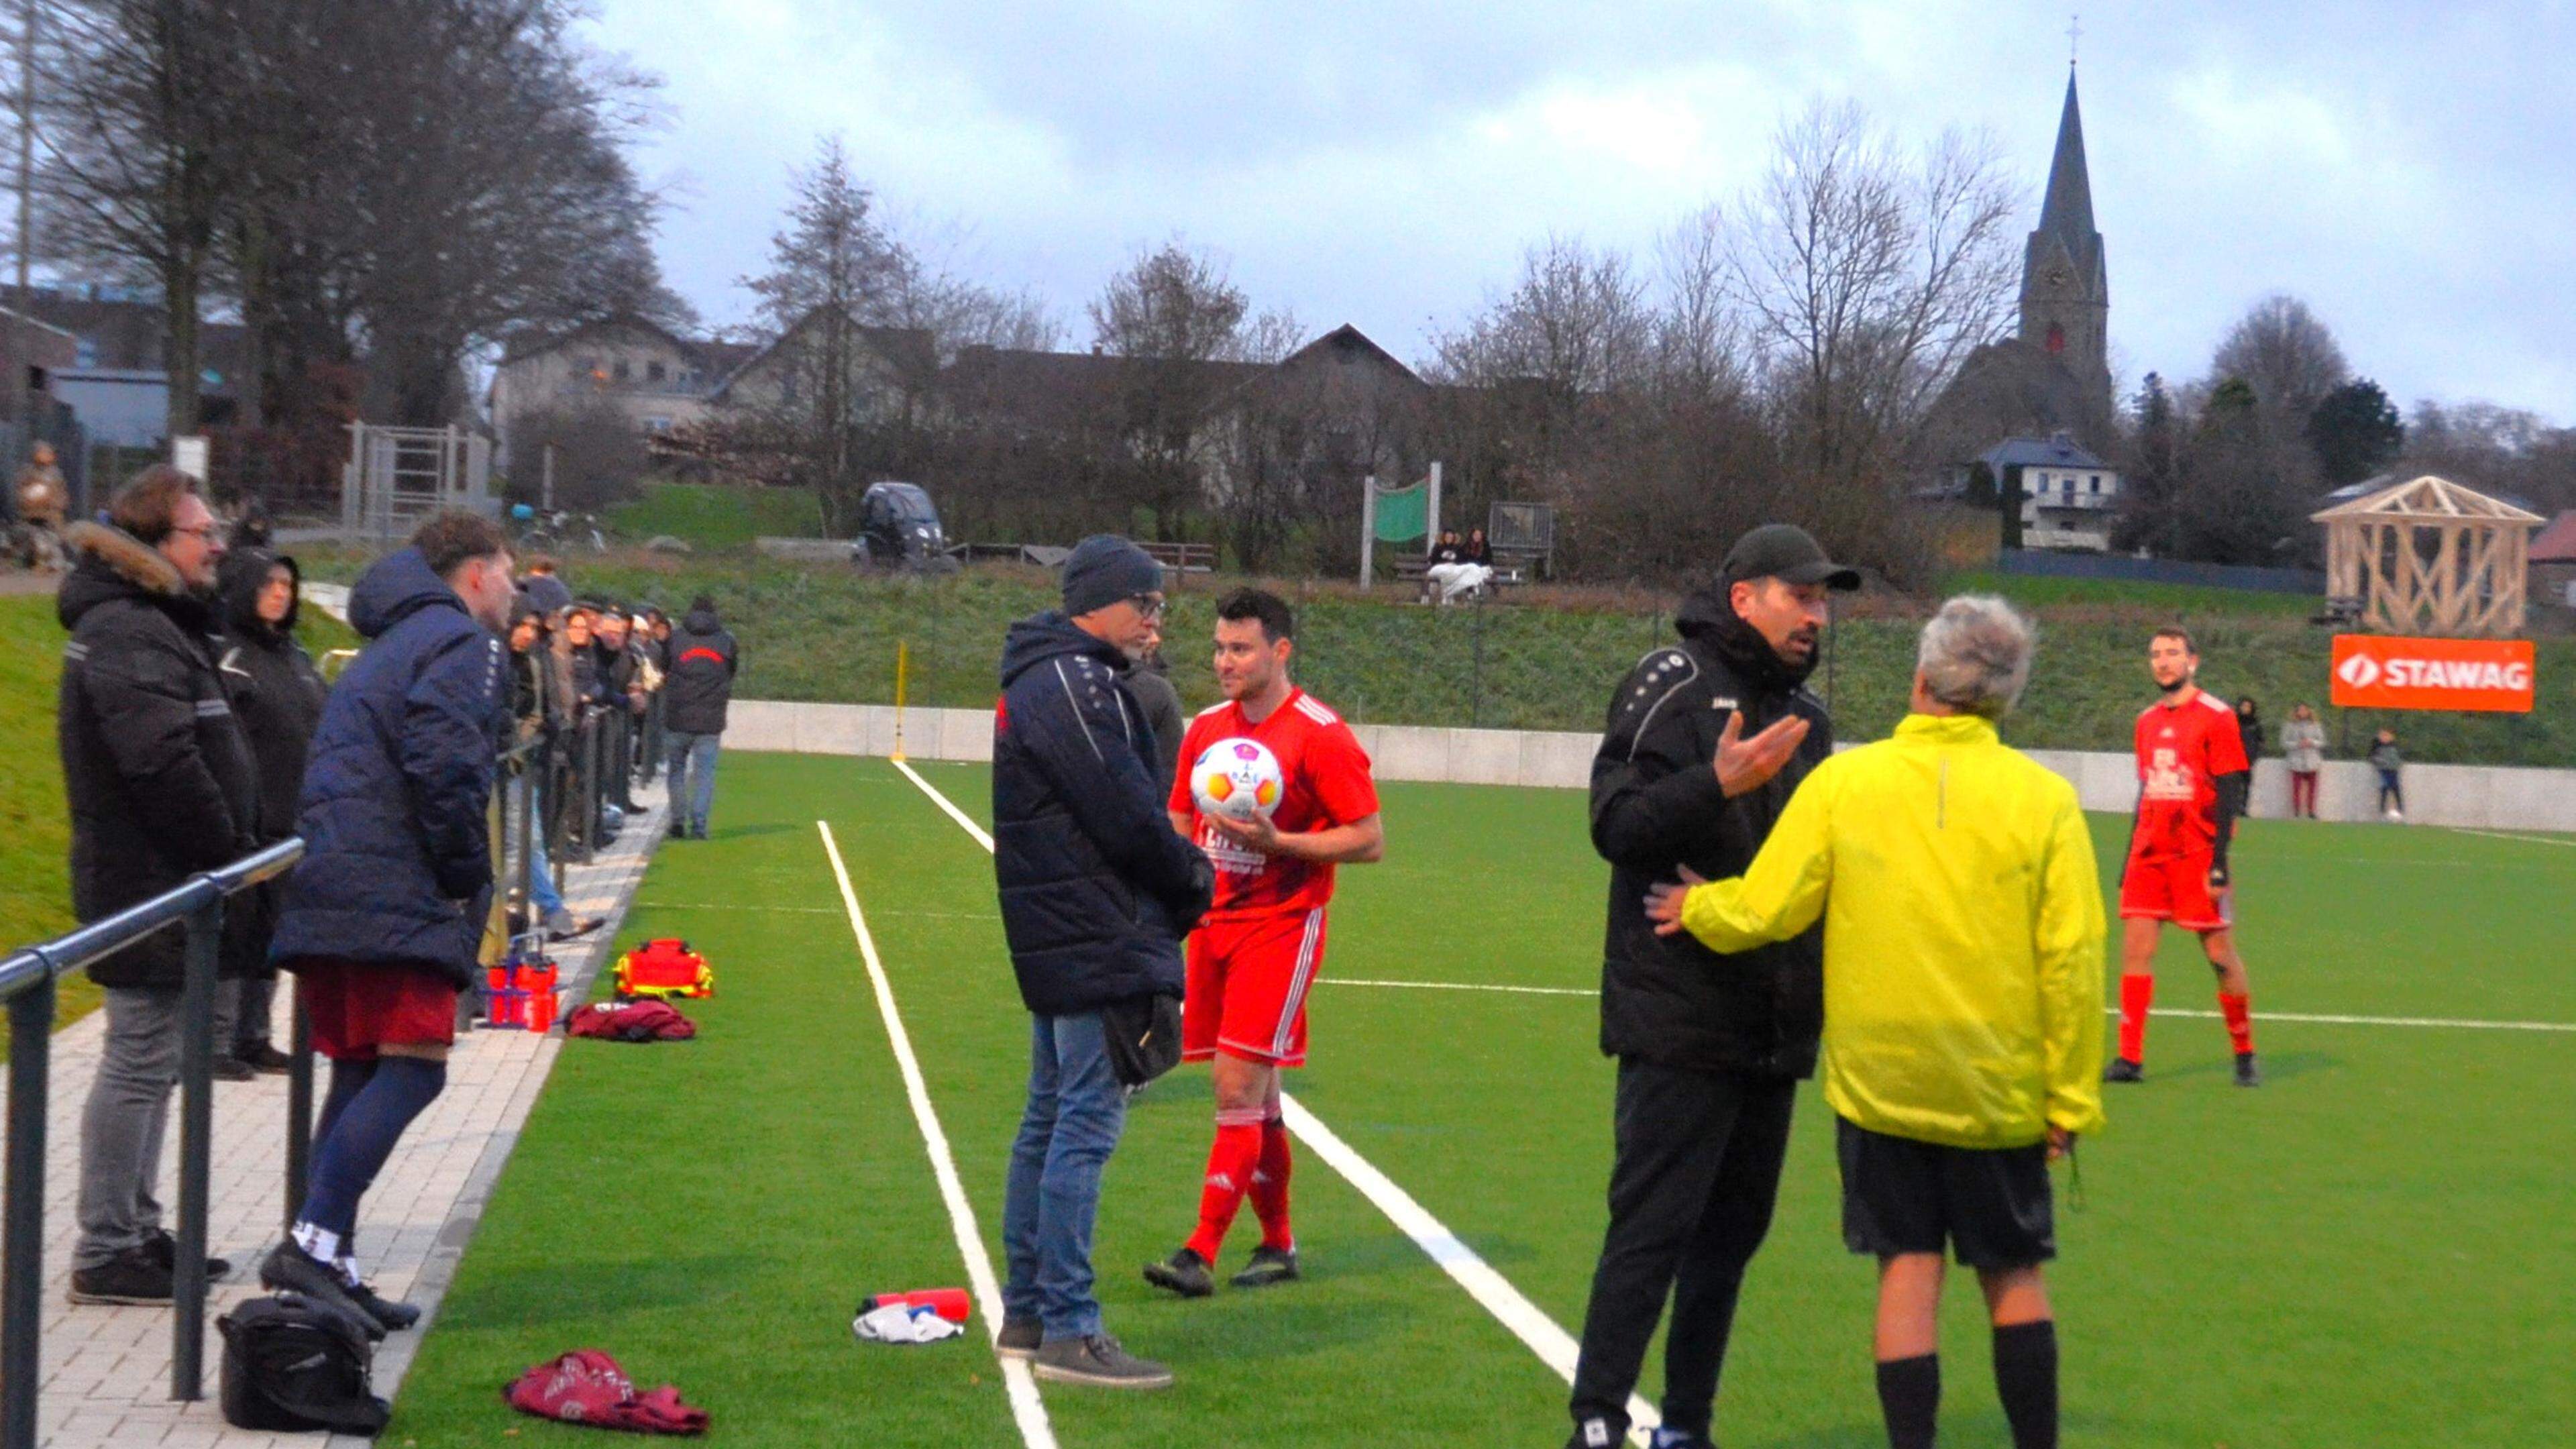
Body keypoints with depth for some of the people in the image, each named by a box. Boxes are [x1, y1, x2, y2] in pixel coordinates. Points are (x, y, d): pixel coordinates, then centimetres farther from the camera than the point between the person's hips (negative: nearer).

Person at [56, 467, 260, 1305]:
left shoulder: (156, 625, 17)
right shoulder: (130, 635, -17)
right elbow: (163, 764, -26)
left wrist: (235, 845, 11)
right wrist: (230, 850, -17)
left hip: (161, 882, 11)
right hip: (148, 884, -11)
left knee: (150, 1059, 16)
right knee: (140, 1060, -6)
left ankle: (136, 1231, 25)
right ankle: (106, 1251, 0)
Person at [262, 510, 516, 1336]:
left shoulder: (393, 642, 27)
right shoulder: (464, 645, -4)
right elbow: (444, 766, -19)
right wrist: (468, 875, -8)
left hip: (330, 892, 10)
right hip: (397, 898, -10)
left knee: (359, 1074, 11)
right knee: (414, 1068, -12)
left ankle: (329, 1266, 10)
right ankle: (314, 1242, -23)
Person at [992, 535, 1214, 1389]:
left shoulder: (1048, 680, 18)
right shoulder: (1073, 686, -16)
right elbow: (1128, 820, -18)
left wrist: (1180, 880, 8)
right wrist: (1196, 880, -2)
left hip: (1061, 945, 11)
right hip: (1098, 943, -11)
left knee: (1051, 1120, 15)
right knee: (1086, 1125, -8)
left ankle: (1026, 1313, 23)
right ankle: (1068, 1331, -6)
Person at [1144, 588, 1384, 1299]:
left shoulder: (1320, 736, -10)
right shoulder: (1206, 729, 10)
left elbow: (1370, 841, -11)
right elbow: (1182, 827, 21)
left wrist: (1275, 841, -21)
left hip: (1281, 927, -6)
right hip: (1213, 924, 6)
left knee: (1239, 1088, -12)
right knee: (1256, 1095, 11)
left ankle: (1202, 1252, -12)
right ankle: (1277, 1243, 22)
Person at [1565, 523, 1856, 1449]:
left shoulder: (1804, 712, 16)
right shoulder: (1674, 685, -7)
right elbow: (1615, 824, -16)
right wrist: (1720, 785, -27)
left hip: (1774, 1026, 8)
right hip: (1681, 1019, -8)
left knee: (1732, 1231, 11)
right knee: (1651, 1227, -8)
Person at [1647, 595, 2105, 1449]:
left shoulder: (1842, 781, -7)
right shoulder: (2044, 799, -6)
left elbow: (1765, 910, -6)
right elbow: (2073, 959, -7)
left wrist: (1697, 909, 16)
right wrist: (2069, 1100, 0)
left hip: (1878, 1081, 0)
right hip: (2001, 1089, 0)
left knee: (1908, 1269, 6)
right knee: (2014, 1277, 13)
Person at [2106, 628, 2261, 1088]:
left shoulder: (2216, 716, -5)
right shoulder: (2147, 721, 14)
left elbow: (2230, 794, -9)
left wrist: (2220, 865, -16)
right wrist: (2130, 860, 17)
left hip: (2198, 856, -5)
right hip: (2149, 855, 5)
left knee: (2221, 954, 0)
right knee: (2135, 947, -5)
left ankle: (2245, 1055, 14)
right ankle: (2130, 1058, -3)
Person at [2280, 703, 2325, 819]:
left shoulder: (2315, 726, 9)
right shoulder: (2290, 726, 6)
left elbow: (2322, 742, 8)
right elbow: (2285, 743, 2)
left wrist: (2311, 743, -11)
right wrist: (2297, 744, -14)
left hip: (2312, 761, 1)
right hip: (2296, 762, -1)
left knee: (2311, 788, 1)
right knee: (2296, 788, -7)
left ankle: (2311, 811, 8)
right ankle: (2296, 812, -3)